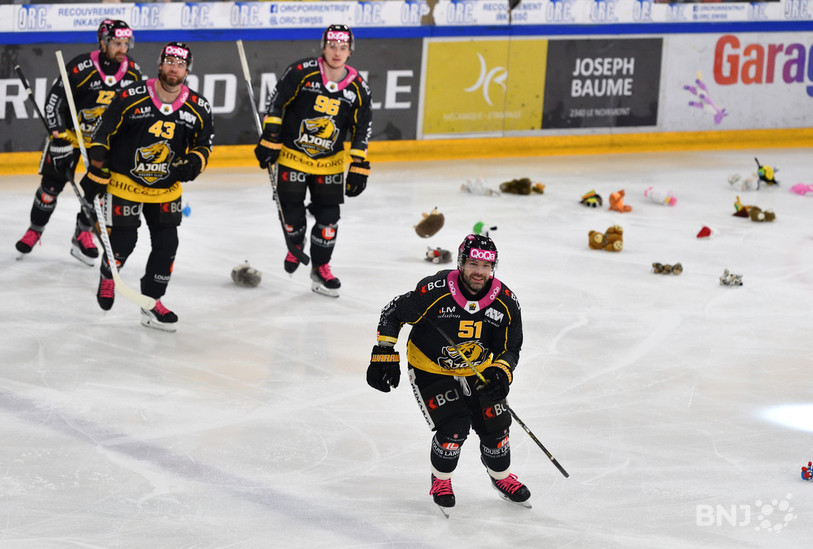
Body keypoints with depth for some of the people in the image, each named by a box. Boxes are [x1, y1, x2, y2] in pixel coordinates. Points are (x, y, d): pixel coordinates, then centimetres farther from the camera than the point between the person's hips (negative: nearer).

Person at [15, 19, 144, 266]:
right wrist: (59, 139, -23)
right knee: (52, 183, 3)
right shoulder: (80, 68, -27)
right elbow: (54, 101, -22)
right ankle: (35, 230, 22)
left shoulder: (133, 72, -13)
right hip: (69, 131, -3)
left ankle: (83, 234, 11)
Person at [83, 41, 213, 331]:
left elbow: (204, 143, 8)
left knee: (167, 244, -2)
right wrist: (97, 173, -7)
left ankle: (152, 302, 12)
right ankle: (107, 276, 30)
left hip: (166, 189, 3)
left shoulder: (198, 108, -7)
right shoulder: (131, 99, -16)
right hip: (125, 183, -3)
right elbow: (103, 134, -7)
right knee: (123, 241, -4)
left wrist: (195, 162, -13)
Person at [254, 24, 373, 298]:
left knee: (328, 216, 1)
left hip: (329, 162, 2)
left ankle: (320, 268, 18)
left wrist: (359, 168, -1)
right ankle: (295, 247, 35)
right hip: (292, 155, -2)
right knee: (292, 212, 2)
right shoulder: (301, 72, -16)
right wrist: (269, 140, -11)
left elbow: (361, 130, 2)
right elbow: (276, 103, -8)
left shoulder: (358, 88, -6)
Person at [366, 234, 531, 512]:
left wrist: (501, 372, -21)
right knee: (454, 428, -17)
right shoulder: (434, 292, -27)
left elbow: (510, 348, -2)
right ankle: (440, 480, 13)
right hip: (430, 371, -4)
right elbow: (392, 313, -13)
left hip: (477, 371, 4)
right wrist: (384, 354, -18)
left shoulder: (505, 302, -15)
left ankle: (501, 476, 32)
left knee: (494, 425, 1)